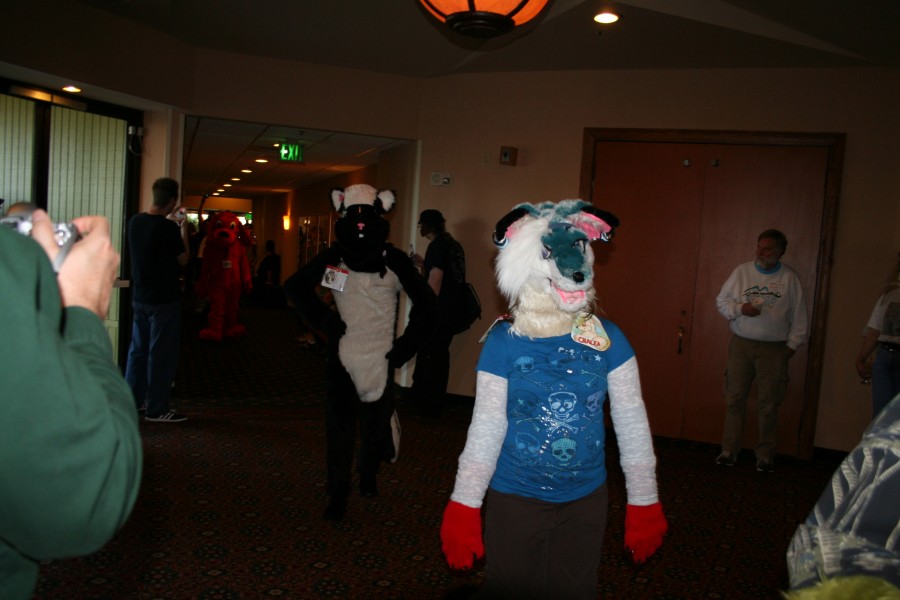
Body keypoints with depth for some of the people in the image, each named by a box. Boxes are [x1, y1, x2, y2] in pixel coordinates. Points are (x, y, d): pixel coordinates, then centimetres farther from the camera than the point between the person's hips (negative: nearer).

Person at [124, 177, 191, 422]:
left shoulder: (135, 221, 3)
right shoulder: (168, 227, -19)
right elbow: (183, 259, -8)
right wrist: (183, 230, 3)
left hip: (140, 298, 7)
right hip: (164, 300, -7)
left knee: (138, 349, 17)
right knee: (162, 354, 1)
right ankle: (156, 409, 7)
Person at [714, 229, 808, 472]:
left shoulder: (789, 277, 2)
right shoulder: (742, 271, 4)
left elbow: (798, 315, 6)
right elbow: (721, 299, 7)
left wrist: (792, 344, 3)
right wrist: (740, 308, -11)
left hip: (774, 349, -1)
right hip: (741, 344, 1)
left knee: (768, 404, 3)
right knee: (734, 399, 3)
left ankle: (765, 455, 15)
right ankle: (729, 450, 12)